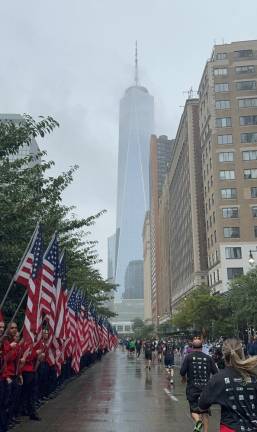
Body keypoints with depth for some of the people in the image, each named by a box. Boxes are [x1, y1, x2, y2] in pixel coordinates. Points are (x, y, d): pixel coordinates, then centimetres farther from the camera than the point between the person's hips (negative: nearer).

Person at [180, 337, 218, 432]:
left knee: (194, 409, 7)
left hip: (192, 389, -2)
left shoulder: (188, 357, -4)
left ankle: (198, 421, -20)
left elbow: (182, 372, -9)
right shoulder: (208, 358, 2)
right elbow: (216, 373, 3)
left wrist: (184, 378, 12)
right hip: (206, 388, 2)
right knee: (205, 412, 14)